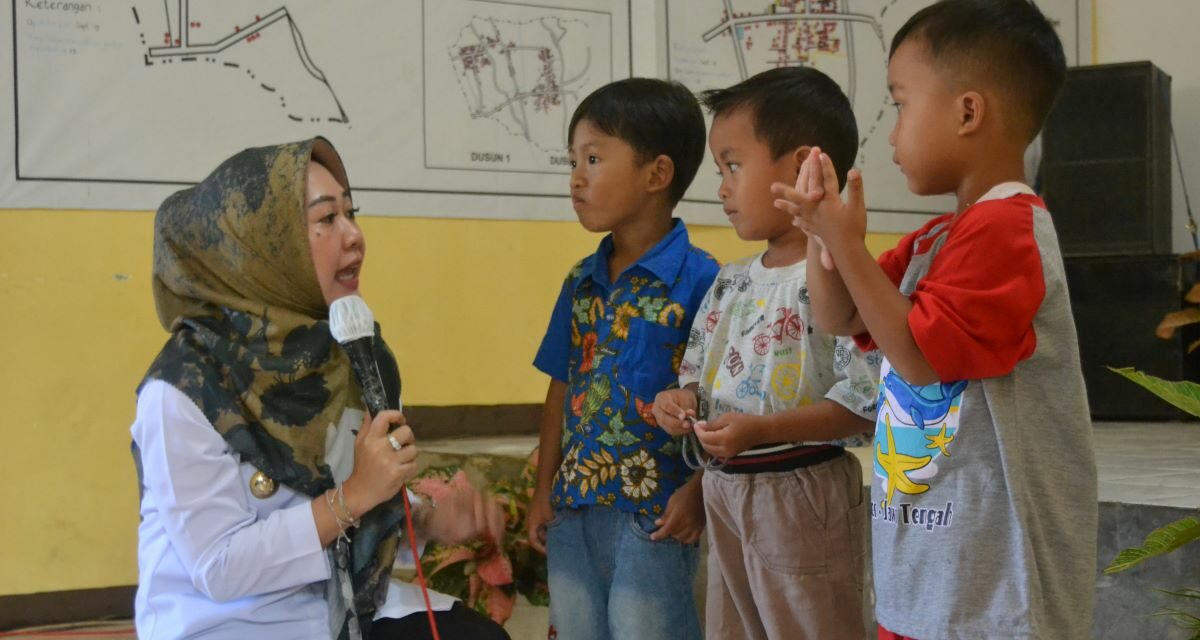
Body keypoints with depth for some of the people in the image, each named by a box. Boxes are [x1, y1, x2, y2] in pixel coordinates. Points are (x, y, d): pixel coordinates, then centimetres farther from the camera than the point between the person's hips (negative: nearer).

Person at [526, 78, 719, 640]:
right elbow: (562, 388, 13)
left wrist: (699, 492, -16)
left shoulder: (699, 279, -13)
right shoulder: (580, 282, 9)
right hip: (574, 508, 7)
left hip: (656, 513, -7)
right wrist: (544, 489, 12)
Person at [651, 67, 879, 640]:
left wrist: (760, 430, -28)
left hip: (801, 494, -8)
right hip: (725, 490, 8)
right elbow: (698, 368, 21)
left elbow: (864, 397, -22)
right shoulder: (731, 282, 10)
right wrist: (681, 400, -2)